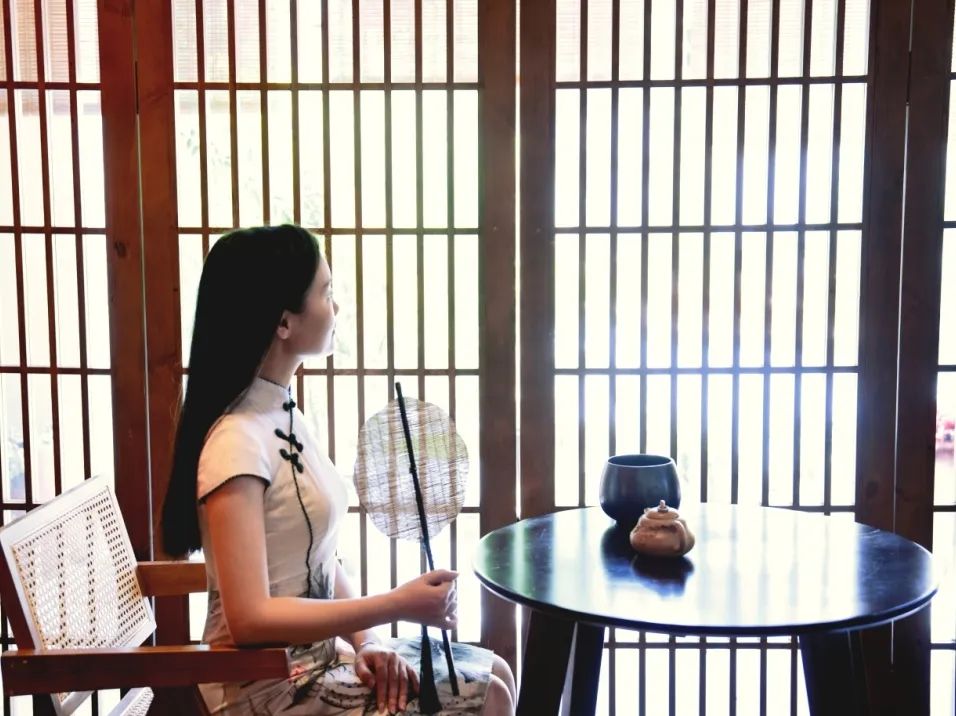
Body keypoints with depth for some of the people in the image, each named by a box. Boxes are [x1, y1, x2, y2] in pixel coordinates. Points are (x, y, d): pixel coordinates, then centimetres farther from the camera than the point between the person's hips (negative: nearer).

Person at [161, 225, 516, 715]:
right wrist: (398, 605, -23)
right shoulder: (236, 444, -23)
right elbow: (248, 618, -27)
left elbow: (321, 560, 7)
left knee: (492, 677, 9)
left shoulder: (284, 416, 5)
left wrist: (367, 641, -7)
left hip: (319, 649, 8)